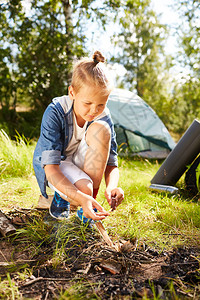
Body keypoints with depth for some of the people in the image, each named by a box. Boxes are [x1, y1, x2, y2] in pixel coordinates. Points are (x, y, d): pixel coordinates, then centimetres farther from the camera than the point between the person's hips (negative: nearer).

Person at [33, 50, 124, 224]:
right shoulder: (55, 113, -28)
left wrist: (111, 186, -38)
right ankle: (60, 196, 3)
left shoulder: (103, 116, -17)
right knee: (83, 188, -37)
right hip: (54, 165, -4)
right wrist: (82, 198, -46)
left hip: (82, 163, 4)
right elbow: (50, 168, -32)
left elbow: (112, 164, -14)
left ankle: (91, 202, -19)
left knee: (101, 128, -28)